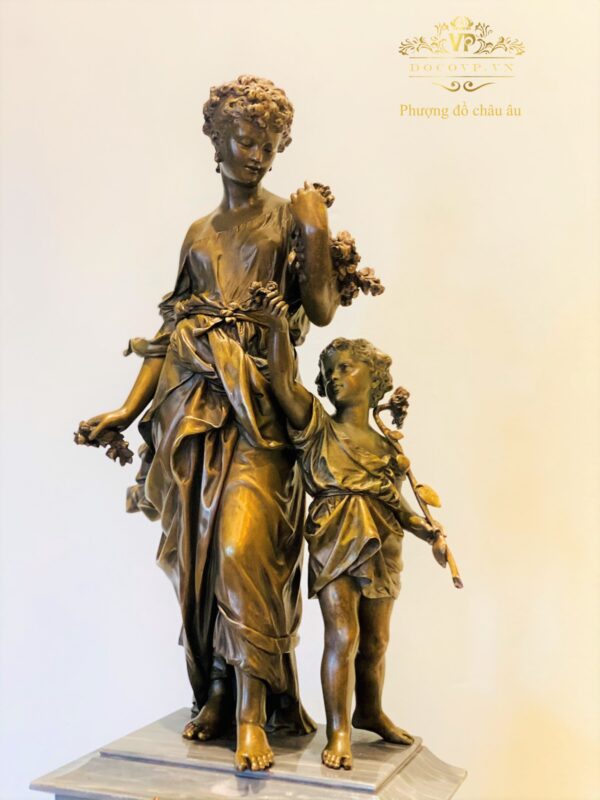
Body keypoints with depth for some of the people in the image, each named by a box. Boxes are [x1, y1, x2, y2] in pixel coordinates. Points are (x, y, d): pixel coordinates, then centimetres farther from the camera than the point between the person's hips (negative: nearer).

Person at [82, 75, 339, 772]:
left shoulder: (287, 219, 6)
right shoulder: (200, 233, 17)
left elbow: (321, 310, -4)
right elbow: (171, 327, 15)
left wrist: (317, 235, -13)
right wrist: (130, 408, 9)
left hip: (257, 406, -4)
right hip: (193, 405, 5)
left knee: (242, 547, -16)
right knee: (198, 551, 4)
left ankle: (254, 713, -8)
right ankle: (216, 693, 18)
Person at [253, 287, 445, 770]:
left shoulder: (386, 443, 11)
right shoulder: (318, 427, 3)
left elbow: (396, 501, 11)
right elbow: (283, 380, -12)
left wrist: (426, 531, -5)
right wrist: (279, 326, -21)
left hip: (382, 546, 4)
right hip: (334, 542, -4)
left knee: (375, 640, 15)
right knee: (343, 635, -12)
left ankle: (370, 713, 36)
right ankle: (338, 733, -3)